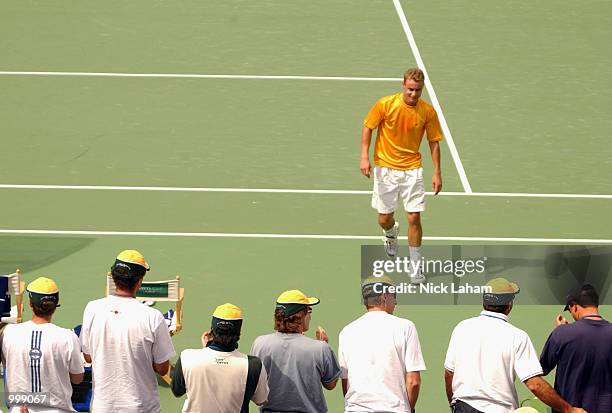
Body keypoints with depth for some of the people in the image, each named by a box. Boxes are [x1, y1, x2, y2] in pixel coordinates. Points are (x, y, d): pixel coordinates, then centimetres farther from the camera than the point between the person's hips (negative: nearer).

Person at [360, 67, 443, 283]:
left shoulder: (428, 111, -8)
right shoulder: (385, 104, -13)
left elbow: (434, 141, 2)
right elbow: (368, 127, -1)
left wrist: (437, 172, -2)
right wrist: (365, 157, -10)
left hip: (412, 170, 0)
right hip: (385, 168, 0)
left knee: (414, 218, -7)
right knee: (384, 219, 6)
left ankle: (416, 268, 5)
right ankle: (391, 233, 45)